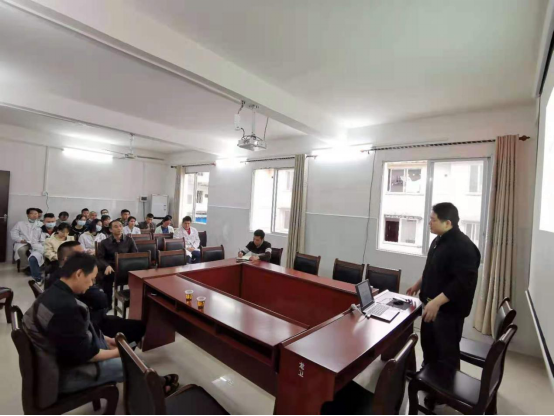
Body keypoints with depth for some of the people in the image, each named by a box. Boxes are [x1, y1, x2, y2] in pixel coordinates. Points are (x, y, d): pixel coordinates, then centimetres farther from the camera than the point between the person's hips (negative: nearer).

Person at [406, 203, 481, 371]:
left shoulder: (463, 247, -24)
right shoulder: (439, 240, 7)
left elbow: (463, 282, -29)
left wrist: (437, 302, -31)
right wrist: (419, 284, 22)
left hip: (449, 310, -10)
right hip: (433, 305, 10)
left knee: (447, 352, 6)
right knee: (428, 344, 24)